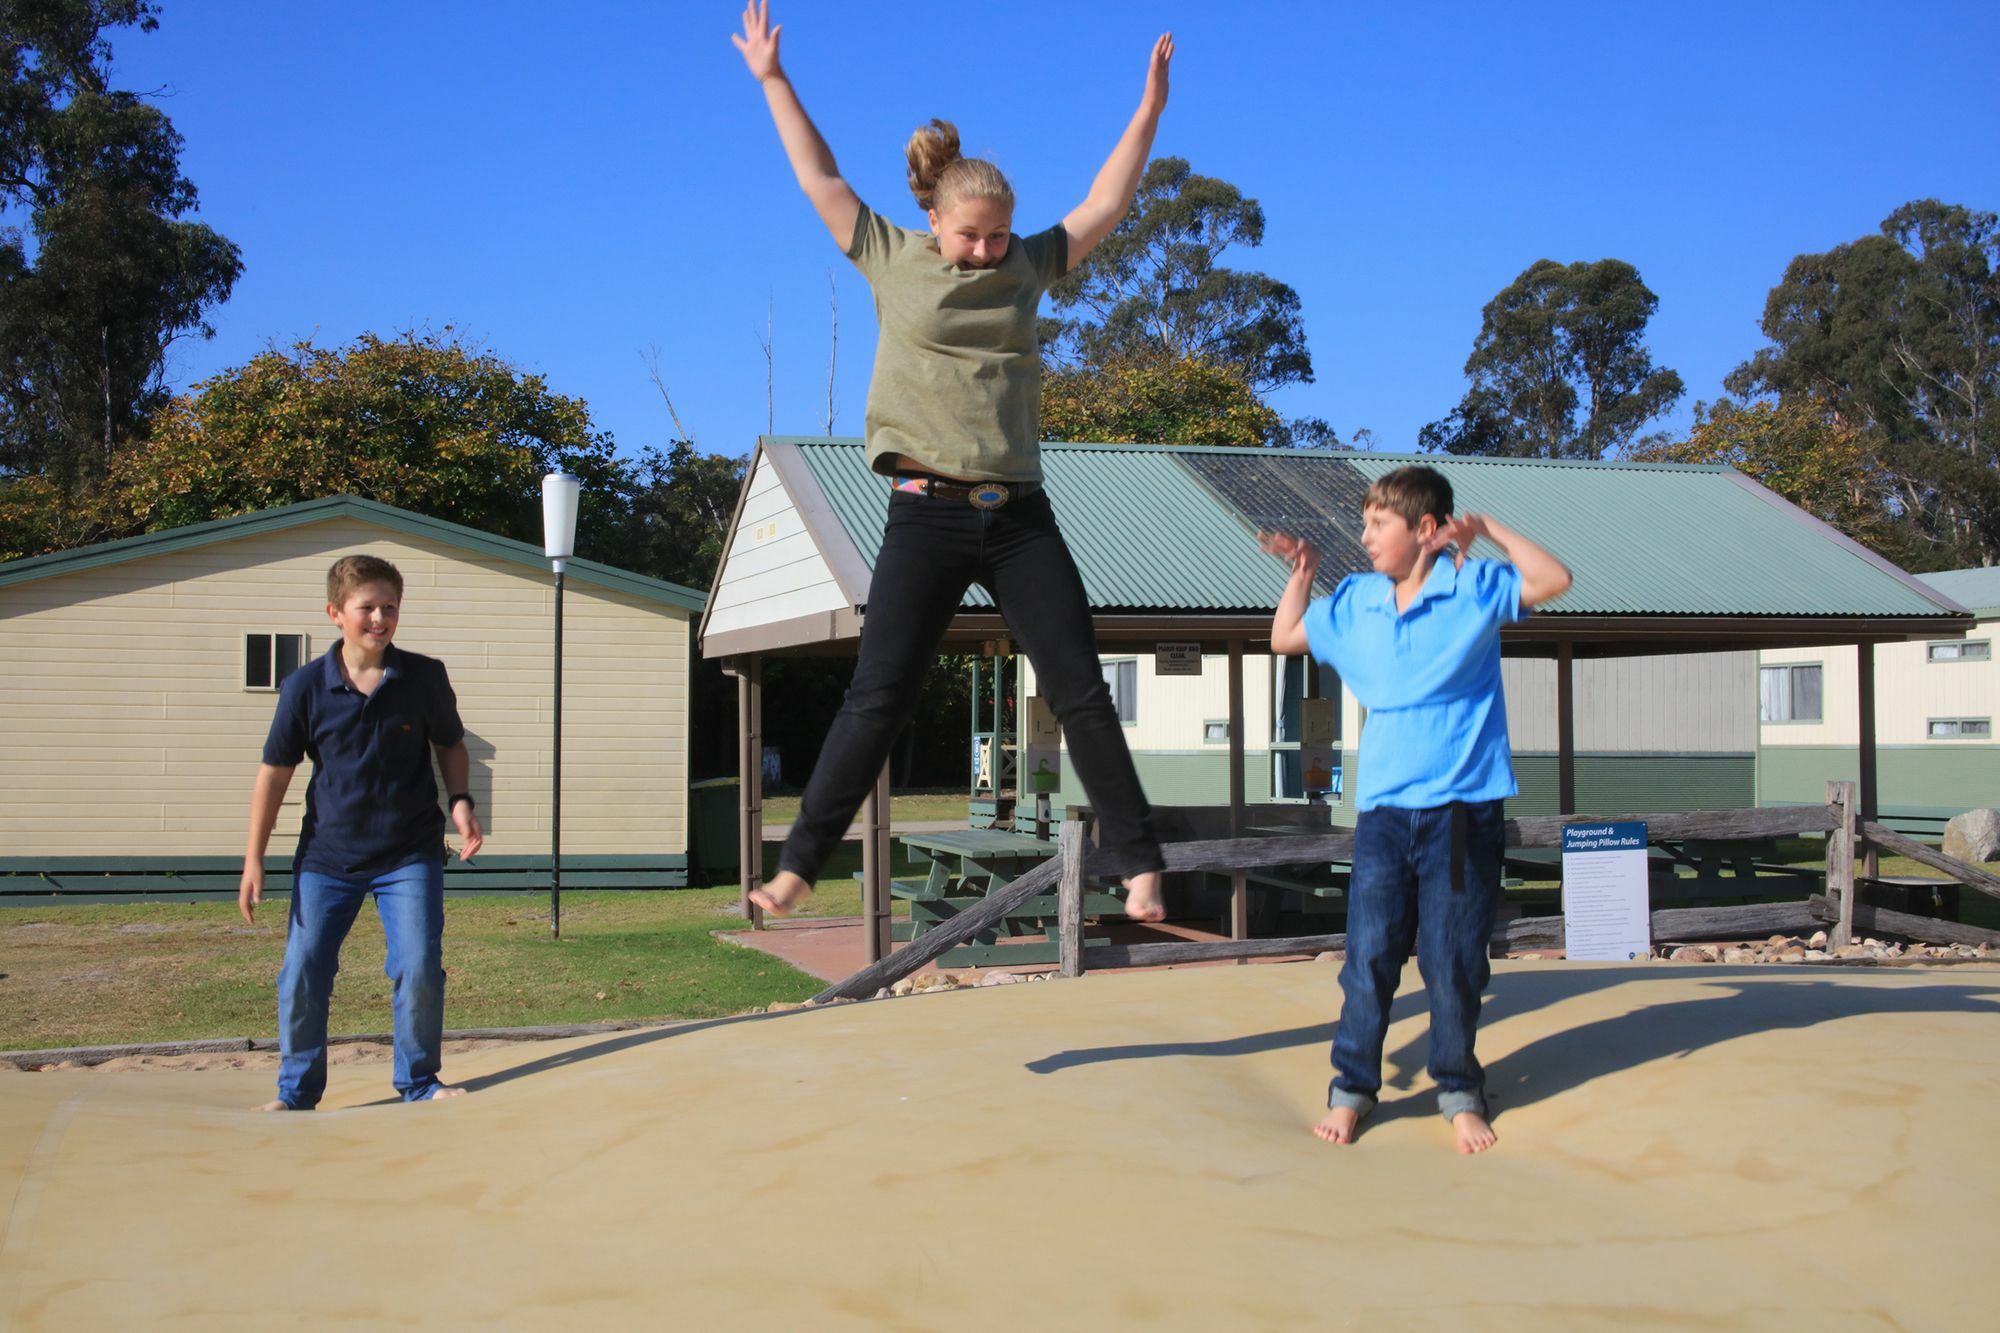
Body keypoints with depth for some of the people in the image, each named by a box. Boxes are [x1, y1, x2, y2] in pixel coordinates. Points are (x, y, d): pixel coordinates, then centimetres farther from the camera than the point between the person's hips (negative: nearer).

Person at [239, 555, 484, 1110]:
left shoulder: (424, 677, -6)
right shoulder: (305, 687, -7)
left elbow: (450, 747, 10)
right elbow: (275, 772, 0)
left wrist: (460, 802, -7)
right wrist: (254, 860, -1)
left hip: (409, 855, 0)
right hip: (326, 856, 1)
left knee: (419, 969, -8)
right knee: (301, 975, 2)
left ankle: (419, 1083, 13)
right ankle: (297, 1092, 20)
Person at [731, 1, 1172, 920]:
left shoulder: (1026, 267, 12)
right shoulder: (892, 262, 6)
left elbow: (1105, 206, 15)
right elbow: (819, 180, 7)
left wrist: (1150, 108, 12)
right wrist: (772, 80, 7)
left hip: (1019, 516, 3)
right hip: (927, 515, -2)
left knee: (1082, 690, 1)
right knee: (878, 697, -4)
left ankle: (1137, 863, 8)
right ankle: (799, 862, 2)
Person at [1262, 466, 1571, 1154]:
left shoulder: (1474, 588, 0)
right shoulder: (1354, 602, 10)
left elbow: (1554, 580, -13)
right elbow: (1283, 638, 23)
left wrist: (1488, 529, -9)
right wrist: (1302, 572, 14)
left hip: (1463, 810, -3)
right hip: (1383, 810, 3)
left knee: (1454, 961, 4)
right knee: (1369, 955, 2)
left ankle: (1460, 1091, 19)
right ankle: (1352, 1086, 13)